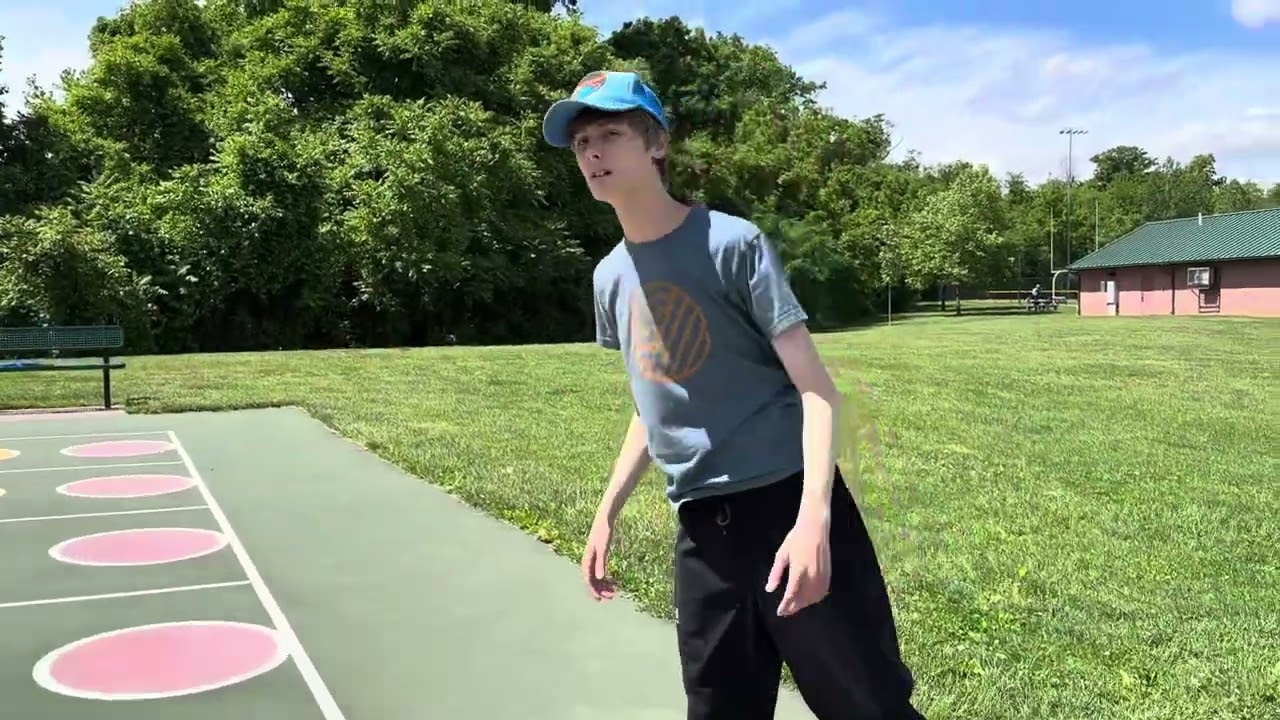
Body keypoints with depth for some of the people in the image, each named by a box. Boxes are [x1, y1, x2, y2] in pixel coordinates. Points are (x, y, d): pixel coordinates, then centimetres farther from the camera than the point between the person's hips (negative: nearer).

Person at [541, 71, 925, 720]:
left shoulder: (732, 243, -8)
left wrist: (813, 517, -24)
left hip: (785, 505, -5)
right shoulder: (610, 276, 10)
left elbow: (816, 388, -12)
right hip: (699, 528, 5)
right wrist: (607, 511, 16)